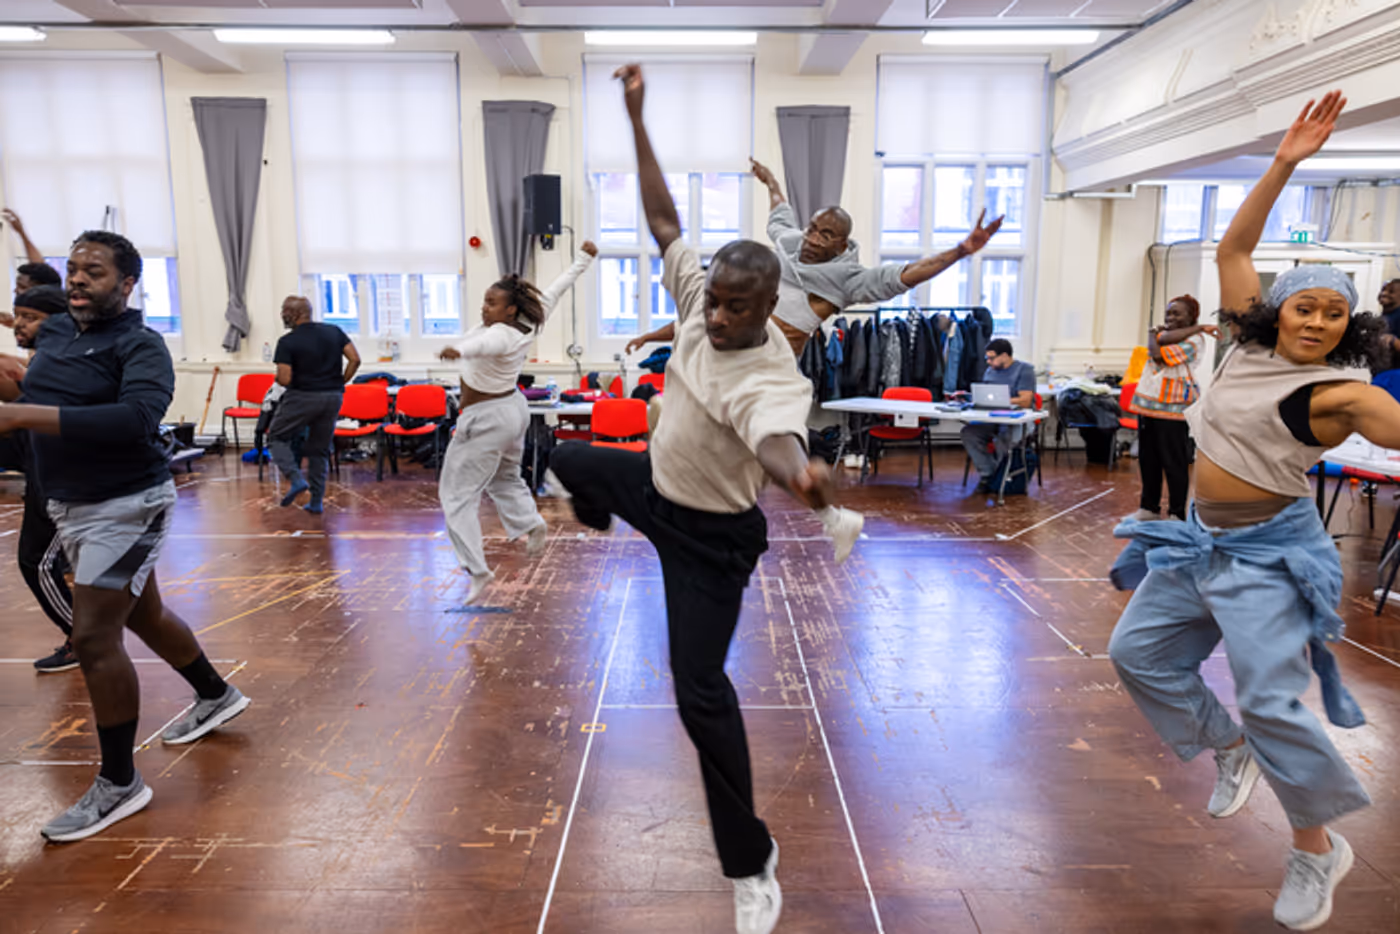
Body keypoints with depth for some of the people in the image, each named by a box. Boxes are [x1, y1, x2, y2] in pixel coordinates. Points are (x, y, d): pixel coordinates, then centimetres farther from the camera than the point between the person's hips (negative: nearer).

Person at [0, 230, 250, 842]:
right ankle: (216, 696, 43)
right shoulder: (53, 332, 5)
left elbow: (138, 419, -34)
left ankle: (119, 785, 7)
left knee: (94, 638, -8)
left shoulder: (140, 345, -17)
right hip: (71, 507, 8)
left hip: (124, 508, -8)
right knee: (143, 614, 20)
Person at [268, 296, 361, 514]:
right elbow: (355, 359, -1)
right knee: (320, 449, 14)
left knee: (277, 437, 14)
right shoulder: (334, 332, 4)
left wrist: (277, 377, 8)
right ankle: (317, 502, 15)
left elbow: (284, 379, -15)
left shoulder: (287, 342, -10)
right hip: (333, 397, 5)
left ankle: (296, 479, -7)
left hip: (302, 397, -5)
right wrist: (341, 382, 9)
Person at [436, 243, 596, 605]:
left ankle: (478, 570, -10)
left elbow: (483, 343, -53)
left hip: (487, 420, -9)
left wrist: (459, 350, -74)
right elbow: (557, 289, 6)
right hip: (513, 409, 9)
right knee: (505, 479, 31)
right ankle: (533, 524, 36)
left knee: (458, 493, -5)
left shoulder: (501, 334, -28)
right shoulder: (529, 323, -6)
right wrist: (584, 257, 17)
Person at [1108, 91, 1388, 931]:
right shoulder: (1253, 344, 2)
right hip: (1200, 538, 7)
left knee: (1272, 700, -7)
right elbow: (1234, 248, 5)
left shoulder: (1338, 390, -15)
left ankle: (1319, 848, 17)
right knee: (1138, 651, 10)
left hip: (1268, 551, -7)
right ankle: (1229, 747, 33)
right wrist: (1284, 165, -1)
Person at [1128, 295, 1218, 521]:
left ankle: (1177, 514, 6)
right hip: (1147, 404, 8)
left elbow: (1160, 354, -19)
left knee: (1174, 464, -2)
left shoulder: (1194, 340, -7)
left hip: (1172, 409, -8)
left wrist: (1153, 336, 0)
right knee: (1148, 460, 13)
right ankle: (1149, 507, 25)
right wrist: (1199, 327, -12)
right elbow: (1164, 338, -10)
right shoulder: (1166, 332, 16)